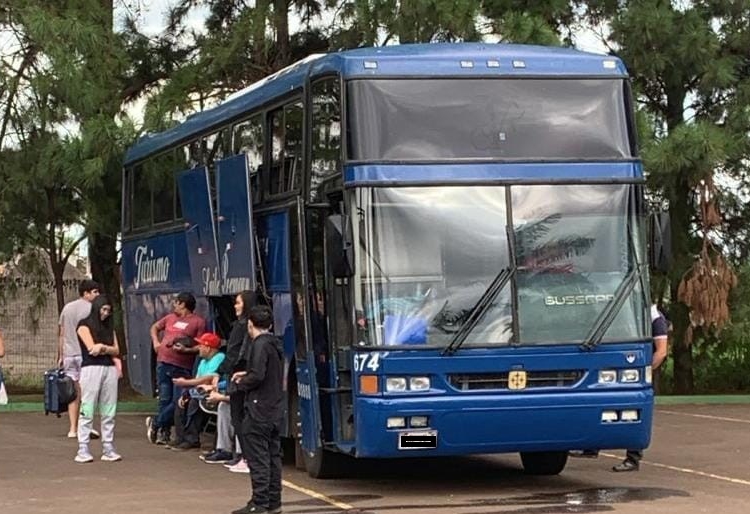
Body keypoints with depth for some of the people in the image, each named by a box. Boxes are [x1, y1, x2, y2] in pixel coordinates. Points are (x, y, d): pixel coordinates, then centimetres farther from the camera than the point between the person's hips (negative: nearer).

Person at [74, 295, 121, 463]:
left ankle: (108, 448, 5)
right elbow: (92, 348, -8)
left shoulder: (108, 327, 20)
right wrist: (108, 348, 3)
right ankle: (83, 449, -8)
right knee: (87, 411, -7)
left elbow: (116, 350, 9)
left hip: (109, 369, 6)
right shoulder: (84, 325, 3)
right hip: (91, 369, -6)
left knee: (109, 412, 3)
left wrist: (102, 347, -7)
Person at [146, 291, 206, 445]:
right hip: (163, 363, 4)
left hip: (182, 368, -4)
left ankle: (155, 422, 8)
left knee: (178, 402, -9)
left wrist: (186, 350, -21)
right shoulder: (170, 317, 16)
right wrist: (155, 342, 15)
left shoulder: (198, 322, -2)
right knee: (164, 400, 4)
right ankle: (164, 432, 11)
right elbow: (155, 327, 32)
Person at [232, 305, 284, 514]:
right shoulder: (275, 344, 12)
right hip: (276, 410, 9)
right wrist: (246, 375, 21)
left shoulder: (259, 345, -15)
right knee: (273, 455, 12)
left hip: (259, 410, -9)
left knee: (258, 457, -5)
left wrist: (242, 384, -6)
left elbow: (258, 376, -23)